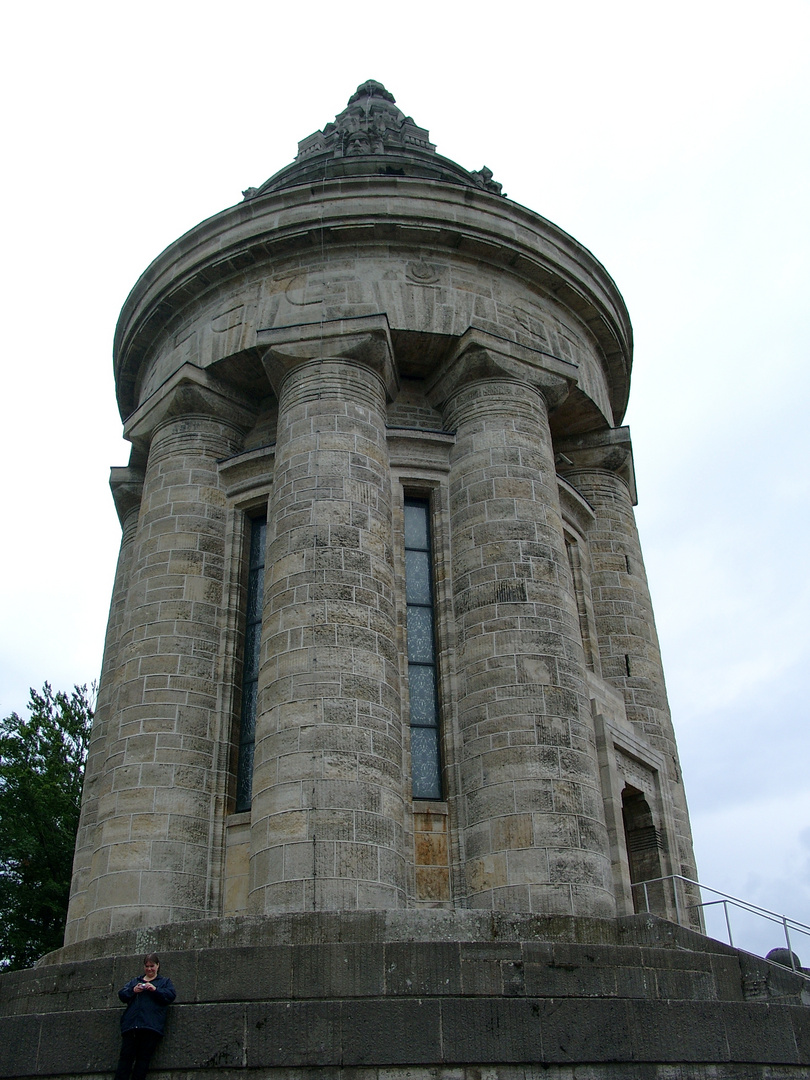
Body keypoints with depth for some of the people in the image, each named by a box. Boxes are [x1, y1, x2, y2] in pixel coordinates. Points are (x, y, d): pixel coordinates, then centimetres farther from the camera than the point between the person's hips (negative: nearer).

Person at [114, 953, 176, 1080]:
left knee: (144, 1059, -5)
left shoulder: (164, 981, 20)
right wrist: (133, 990, -4)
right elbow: (121, 994, 16)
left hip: (151, 1026, -2)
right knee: (126, 1057, -7)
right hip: (131, 1025, 2)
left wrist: (155, 990, -10)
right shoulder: (135, 981, 28)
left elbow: (171, 996, 3)